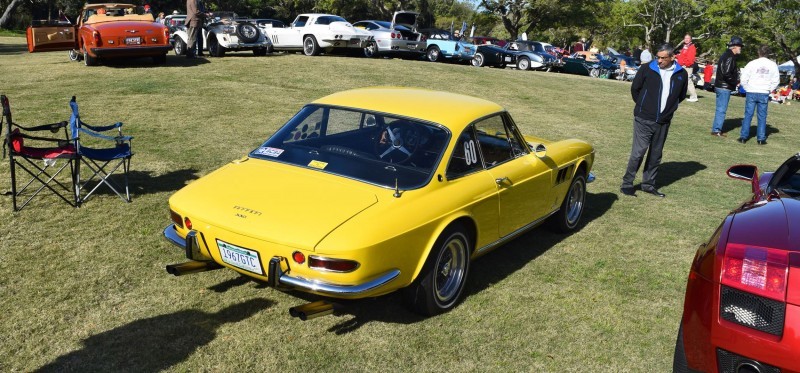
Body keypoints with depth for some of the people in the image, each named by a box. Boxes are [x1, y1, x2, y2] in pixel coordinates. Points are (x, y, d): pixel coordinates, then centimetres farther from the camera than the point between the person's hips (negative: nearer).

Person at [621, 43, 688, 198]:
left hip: (663, 121, 4)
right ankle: (627, 184, 3)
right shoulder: (647, 69, -8)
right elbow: (635, 89, 3)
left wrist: (669, 108, 11)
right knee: (638, 152, -7)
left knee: (656, 155, 11)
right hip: (644, 120, -4)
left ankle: (648, 184, 23)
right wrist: (643, 106, 8)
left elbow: (681, 95, 16)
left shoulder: (681, 74, 0)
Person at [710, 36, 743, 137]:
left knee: (720, 109, 15)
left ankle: (716, 129, 21)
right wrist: (736, 82, -11)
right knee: (721, 109, -7)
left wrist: (735, 81, 12)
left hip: (720, 86, 10)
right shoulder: (729, 57, -15)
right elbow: (726, 74, -24)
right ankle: (716, 130, -4)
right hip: (724, 87, -10)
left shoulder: (726, 55, 16)